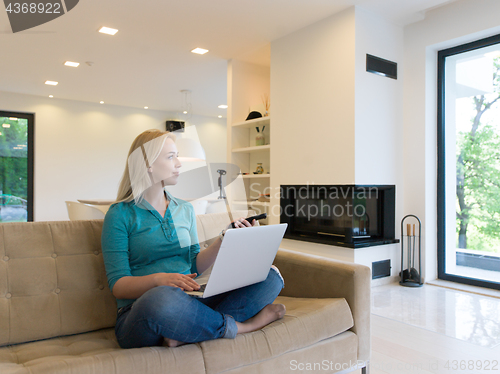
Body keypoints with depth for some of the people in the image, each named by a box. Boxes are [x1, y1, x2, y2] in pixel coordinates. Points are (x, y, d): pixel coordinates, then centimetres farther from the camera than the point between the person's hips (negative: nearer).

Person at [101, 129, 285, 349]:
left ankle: (189, 334, -25)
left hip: (187, 305, 6)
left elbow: (194, 267, 12)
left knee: (270, 277, -10)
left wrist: (224, 239, -3)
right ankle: (239, 327, -16)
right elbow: (118, 285, -7)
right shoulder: (121, 214, -1)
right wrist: (158, 279, -26)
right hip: (139, 313, -5)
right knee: (163, 298, -42)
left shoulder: (185, 210, 16)